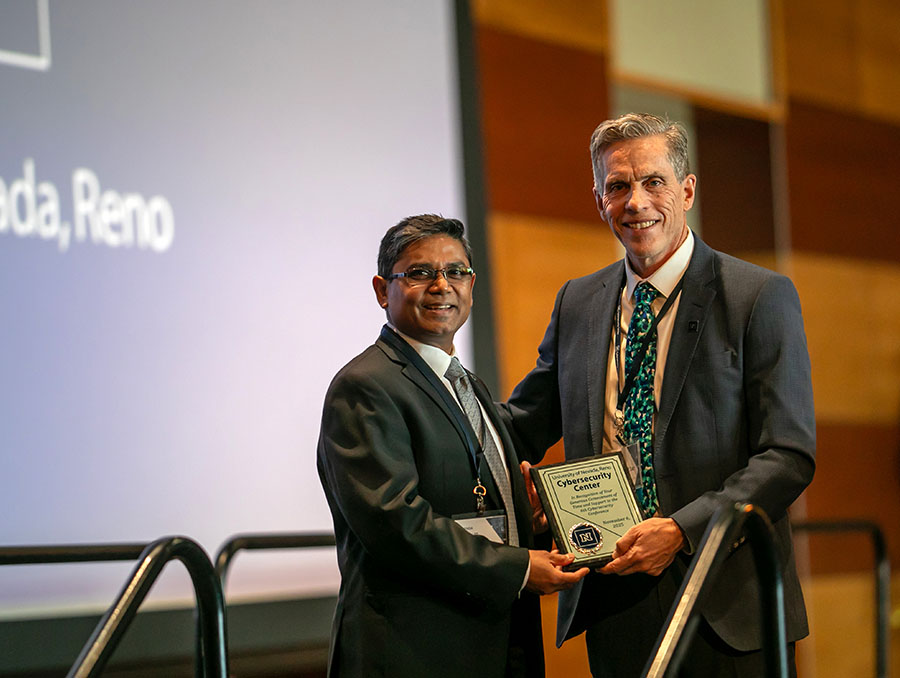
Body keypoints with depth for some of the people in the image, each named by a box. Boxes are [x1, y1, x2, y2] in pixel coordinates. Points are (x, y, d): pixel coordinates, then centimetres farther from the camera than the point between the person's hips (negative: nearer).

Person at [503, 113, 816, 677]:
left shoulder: (761, 297, -4)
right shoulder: (577, 304, 11)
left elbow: (789, 455, -9)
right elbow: (521, 429, 19)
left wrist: (682, 530, -18)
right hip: (612, 604, 4)